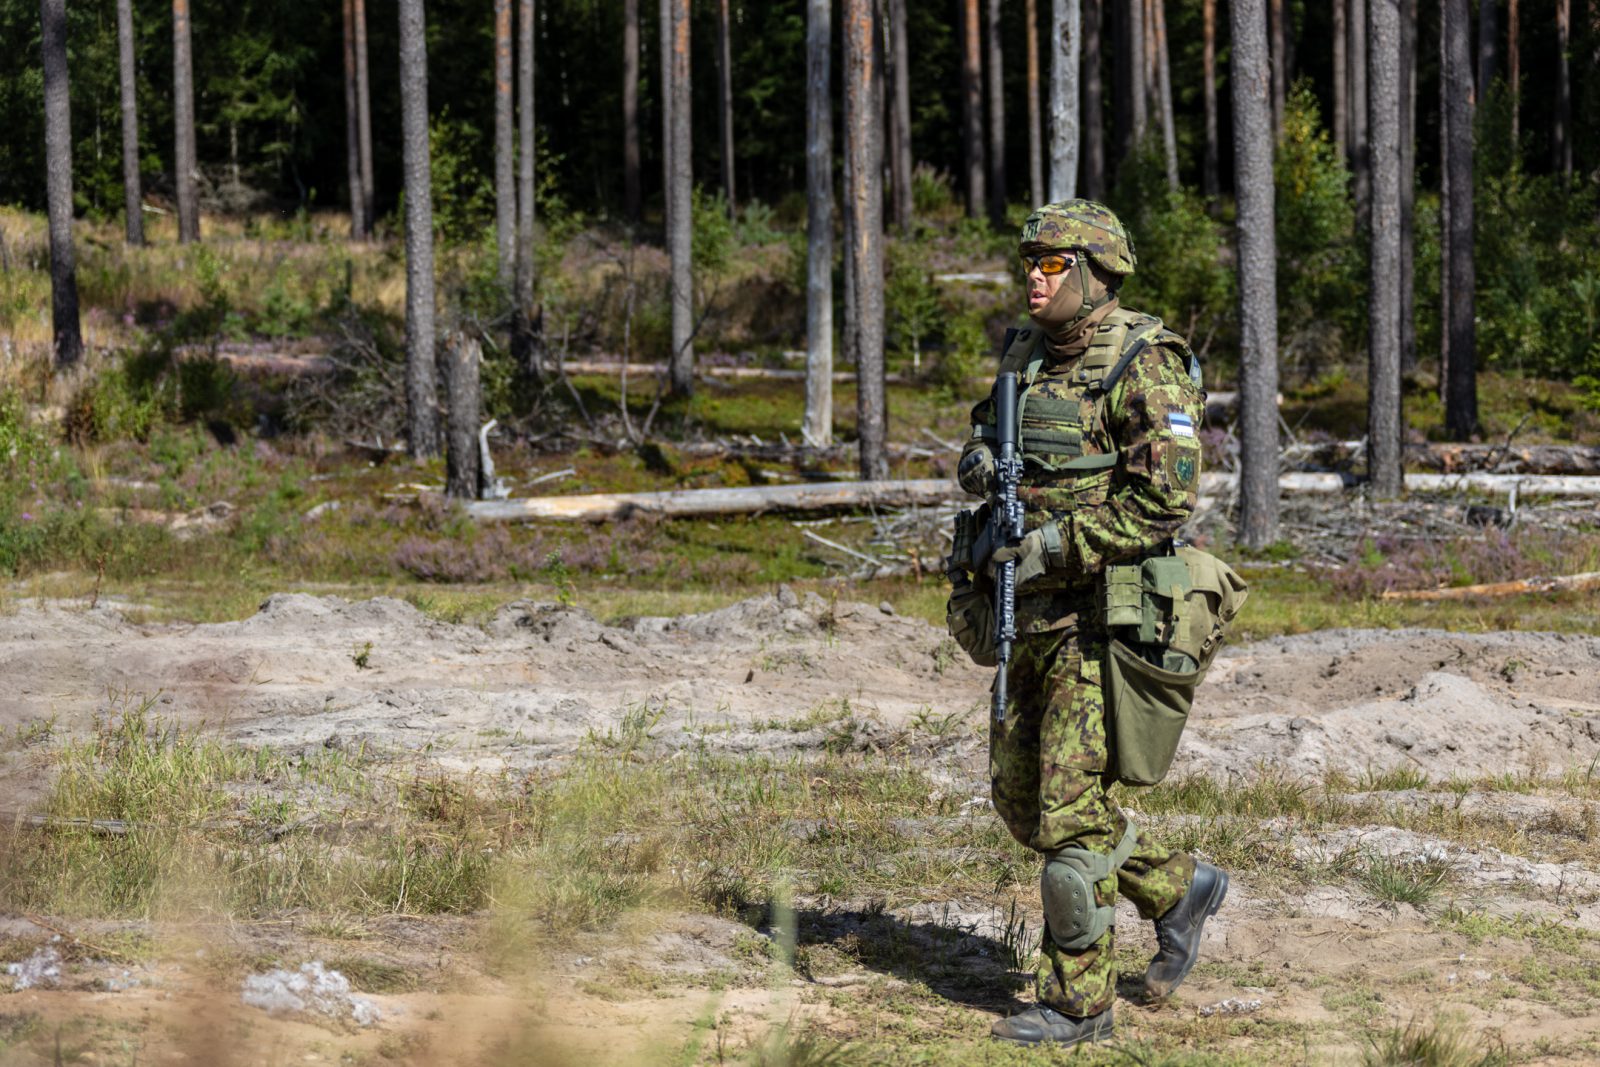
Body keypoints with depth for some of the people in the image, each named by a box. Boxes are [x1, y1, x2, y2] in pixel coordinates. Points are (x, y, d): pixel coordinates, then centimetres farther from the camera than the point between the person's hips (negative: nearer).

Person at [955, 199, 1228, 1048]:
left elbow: (1165, 500, -20)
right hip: (1038, 619, 9)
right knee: (1021, 798, 13)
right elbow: (986, 445, 25)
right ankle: (1177, 888, 29)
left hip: (1109, 616, -9)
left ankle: (1078, 1005, 2)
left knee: (1070, 812, -7)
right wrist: (980, 459, 0)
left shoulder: (1144, 366, -13)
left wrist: (1054, 547, -21)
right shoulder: (1026, 355, 11)